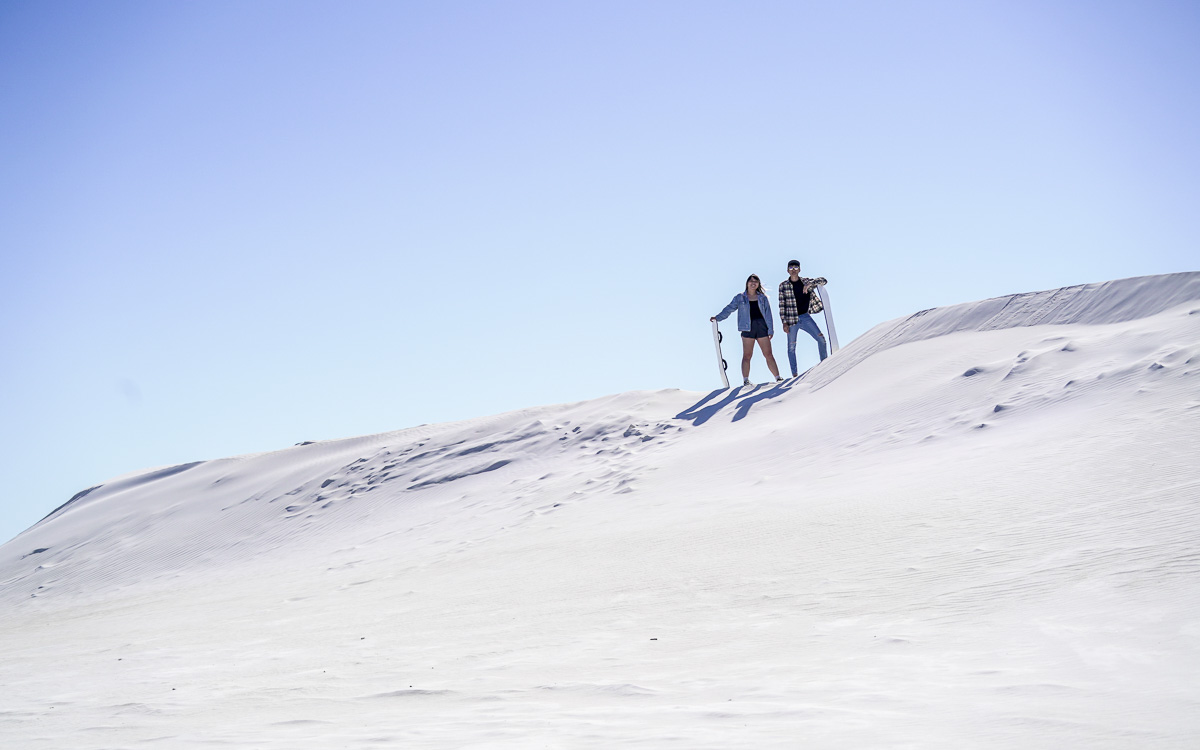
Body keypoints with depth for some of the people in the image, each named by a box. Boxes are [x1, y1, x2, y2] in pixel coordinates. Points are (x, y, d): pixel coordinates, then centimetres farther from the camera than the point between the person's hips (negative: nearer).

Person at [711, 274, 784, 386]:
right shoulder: (740, 298, 12)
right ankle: (745, 380, -4)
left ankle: (778, 378, -1)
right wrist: (717, 317, -5)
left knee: (768, 354, -3)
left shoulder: (763, 298, 14)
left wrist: (770, 330, 3)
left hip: (762, 327, 1)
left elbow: (768, 314, 11)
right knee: (747, 355, -6)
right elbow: (729, 309, 8)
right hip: (748, 328, -1)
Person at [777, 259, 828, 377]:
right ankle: (794, 374, 7)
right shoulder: (783, 285, -1)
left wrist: (810, 284, -18)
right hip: (791, 320, -2)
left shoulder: (806, 282, 6)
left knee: (821, 339, -6)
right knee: (791, 347, 0)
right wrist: (784, 323, -9)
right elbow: (782, 305, -2)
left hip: (805, 317, 2)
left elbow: (823, 280, 1)